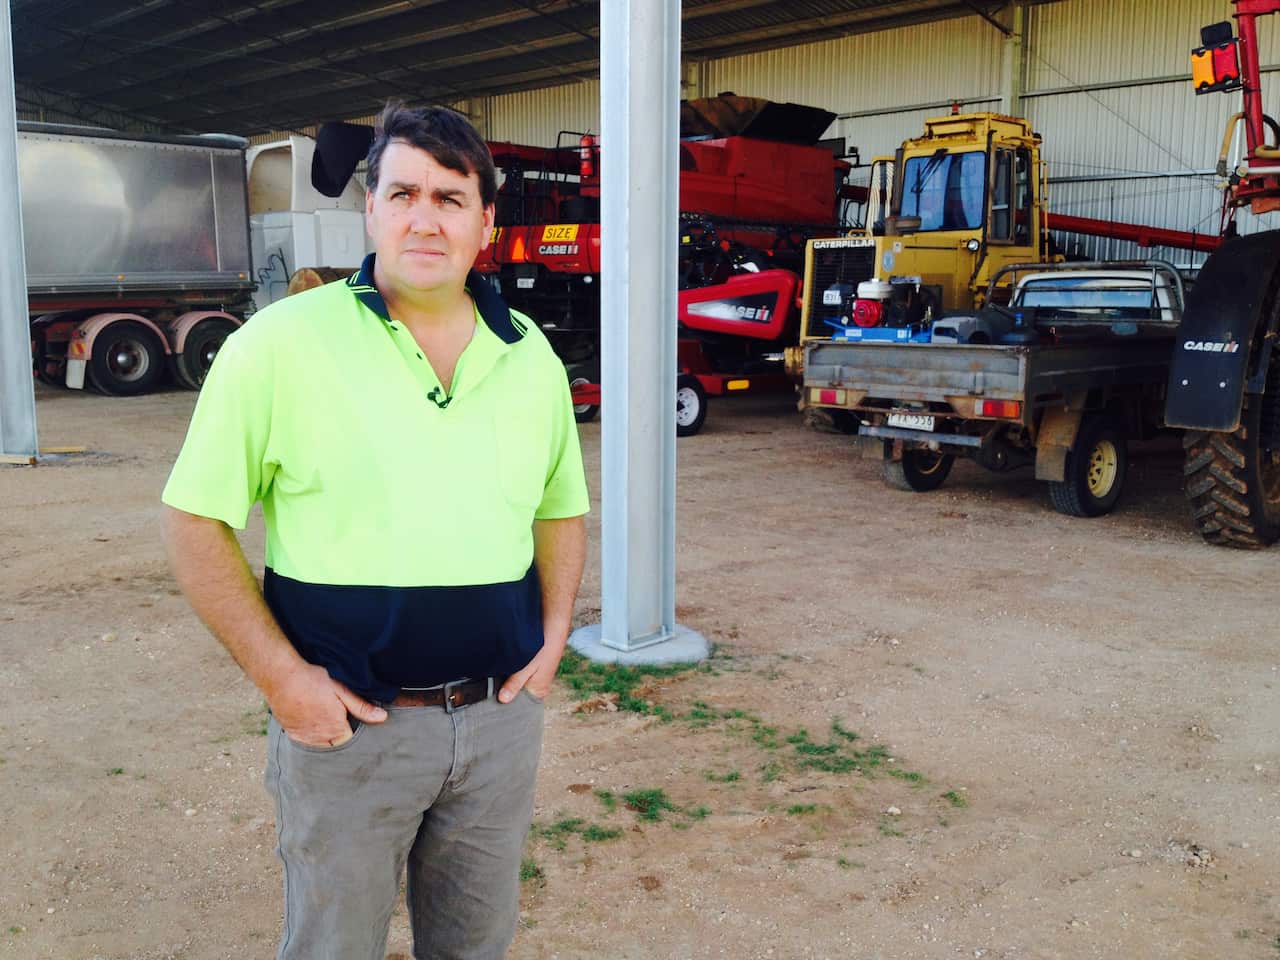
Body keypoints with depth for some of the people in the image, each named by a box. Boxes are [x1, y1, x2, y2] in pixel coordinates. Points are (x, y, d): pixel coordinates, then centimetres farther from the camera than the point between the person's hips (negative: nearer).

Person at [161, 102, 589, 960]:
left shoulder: (531, 358, 3)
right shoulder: (283, 343, -11)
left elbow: (562, 508, 16)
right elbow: (195, 521, -8)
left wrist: (553, 639, 4)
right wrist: (279, 677, -13)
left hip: (501, 716, 4)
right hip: (348, 721, -4)